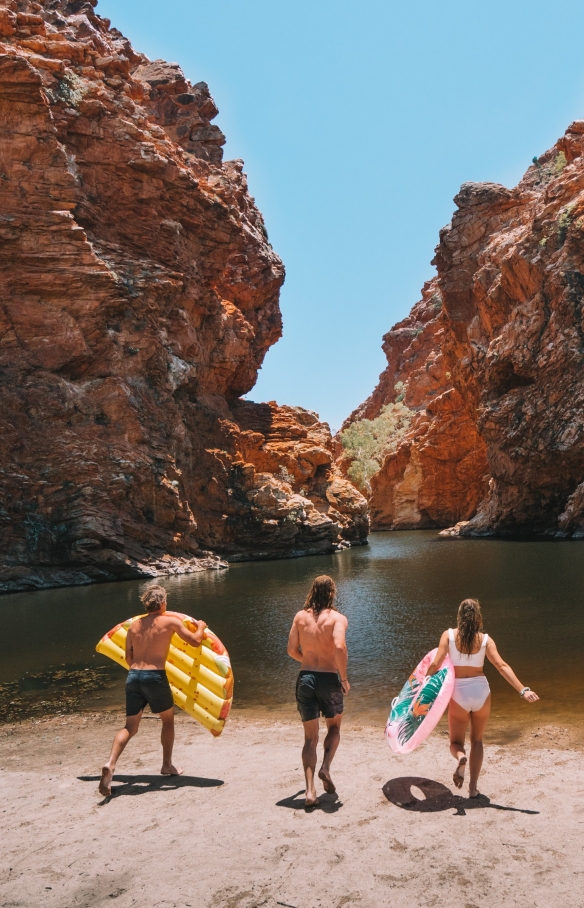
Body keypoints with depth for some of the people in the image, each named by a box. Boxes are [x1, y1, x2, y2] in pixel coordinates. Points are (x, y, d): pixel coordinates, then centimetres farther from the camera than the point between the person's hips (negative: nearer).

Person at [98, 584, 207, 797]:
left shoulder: (133, 626, 13)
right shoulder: (171, 621, 0)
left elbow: (128, 658, 17)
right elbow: (195, 641, 5)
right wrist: (201, 627, 26)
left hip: (133, 676, 4)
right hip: (155, 676, -4)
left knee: (130, 727, 12)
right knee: (168, 720, 20)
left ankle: (110, 765, -9)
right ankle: (167, 765, 30)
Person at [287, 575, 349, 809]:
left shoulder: (300, 616, 3)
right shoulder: (337, 618, -7)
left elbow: (292, 650, 3)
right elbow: (340, 647, -23)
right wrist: (344, 677, -11)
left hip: (305, 678, 2)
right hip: (329, 678, -2)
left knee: (310, 737, 12)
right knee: (334, 727, 24)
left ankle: (310, 790, 2)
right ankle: (325, 767, 3)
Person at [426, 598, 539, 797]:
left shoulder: (449, 635, -6)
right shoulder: (485, 639, -4)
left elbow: (435, 665, -12)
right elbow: (501, 666, -14)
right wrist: (523, 690, -15)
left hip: (458, 694, -1)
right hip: (481, 692, 2)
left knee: (456, 742, 15)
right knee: (477, 741, 22)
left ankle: (460, 757, -19)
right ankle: (473, 787, 18)